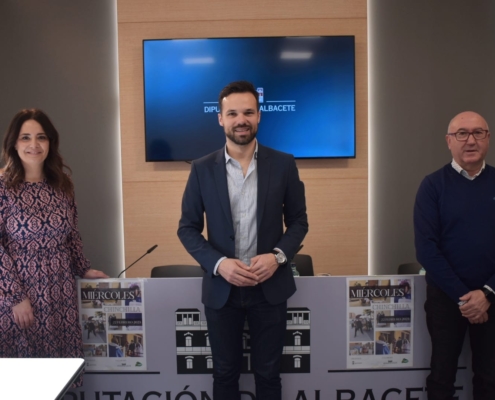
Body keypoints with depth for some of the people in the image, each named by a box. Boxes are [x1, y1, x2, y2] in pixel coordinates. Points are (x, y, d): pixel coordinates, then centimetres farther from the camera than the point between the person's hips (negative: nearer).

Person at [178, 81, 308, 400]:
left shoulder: (283, 164, -3)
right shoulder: (202, 169, -3)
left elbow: (298, 220, 3)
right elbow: (188, 228, 0)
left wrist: (278, 256, -16)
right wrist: (218, 263, -16)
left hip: (270, 287, 0)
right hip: (221, 288, 1)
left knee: (268, 373, 14)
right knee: (225, 373, 16)